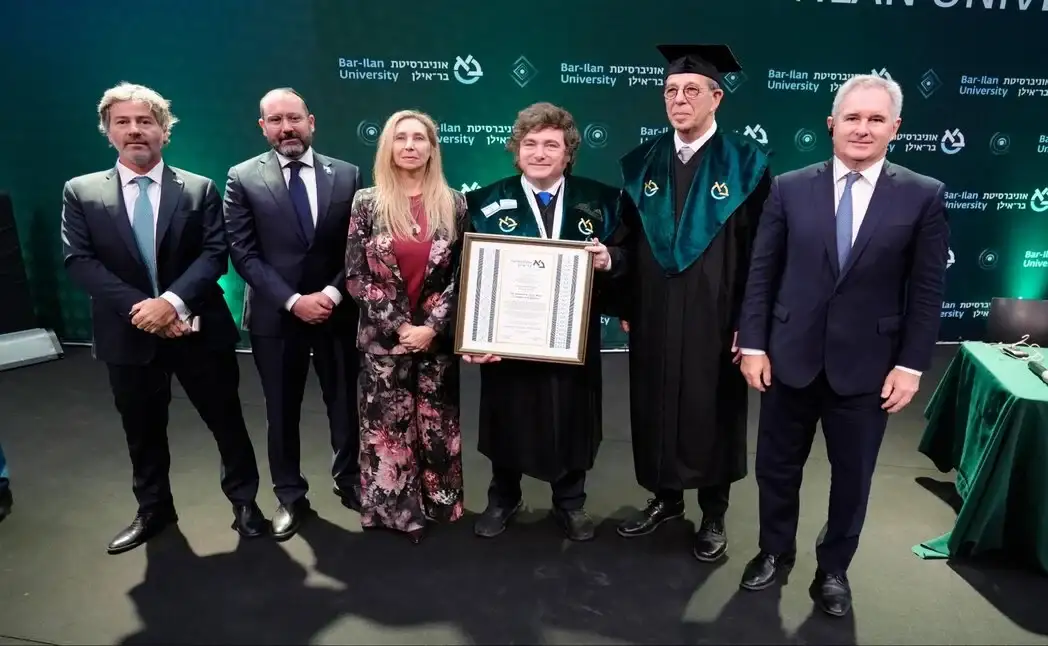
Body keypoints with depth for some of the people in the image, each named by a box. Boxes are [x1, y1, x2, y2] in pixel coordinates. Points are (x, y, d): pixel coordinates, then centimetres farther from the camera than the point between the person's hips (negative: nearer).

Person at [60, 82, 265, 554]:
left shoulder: (200, 189, 1)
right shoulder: (80, 193, 3)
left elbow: (215, 254, -8)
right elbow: (79, 262, -6)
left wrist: (172, 301, -22)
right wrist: (139, 307, -18)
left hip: (198, 331, -1)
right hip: (128, 335, 2)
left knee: (227, 421, 9)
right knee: (142, 430, 17)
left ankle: (244, 501, 28)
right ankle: (153, 509, 38)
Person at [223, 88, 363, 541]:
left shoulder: (346, 175, 1)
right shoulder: (243, 179, -2)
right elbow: (243, 253, -8)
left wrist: (332, 293, -13)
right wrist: (293, 300, -16)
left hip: (337, 311, 1)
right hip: (275, 315, -1)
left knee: (345, 403, 13)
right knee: (282, 412, 12)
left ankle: (349, 481, 35)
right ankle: (290, 497, 30)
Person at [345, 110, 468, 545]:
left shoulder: (454, 204, 1)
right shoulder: (367, 202, -1)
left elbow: (464, 275, 0)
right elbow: (355, 276, -3)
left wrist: (431, 327, -10)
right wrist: (400, 326, -10)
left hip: (438, 339, 1)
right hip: (384, 340, -1)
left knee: (438, 427, 11)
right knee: (387, 428, 7)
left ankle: (439, 506, 29)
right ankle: (391, 510, 25)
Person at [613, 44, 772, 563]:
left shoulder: (746, 163, -6)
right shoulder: (643, 162, 4)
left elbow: (759, 248, -7)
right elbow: (629, 242, 6)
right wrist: (626, 307, 3)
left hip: (714, 315, -3)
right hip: (654, 314, 4)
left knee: (712, 410, 10)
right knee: (655, 407, 13)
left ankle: (713, 515, 29)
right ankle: (664, 499, 34)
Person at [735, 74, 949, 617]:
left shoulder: (923, 196, -2)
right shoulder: (790, 188, -1)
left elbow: (927, 290, -1)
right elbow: (762, 273, 0)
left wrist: (911, 365, -6)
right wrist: (753, 344, -4)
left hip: (867, 364, 0)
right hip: (790, 357, 1)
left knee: (852, 477, 14)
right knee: (777, 467, 14)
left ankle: (833, 568, 36)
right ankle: (775, 553, 38)